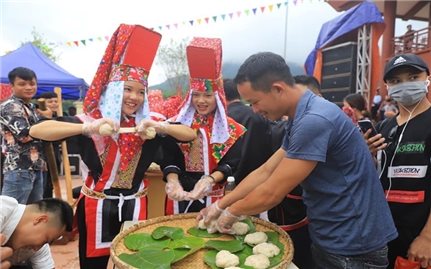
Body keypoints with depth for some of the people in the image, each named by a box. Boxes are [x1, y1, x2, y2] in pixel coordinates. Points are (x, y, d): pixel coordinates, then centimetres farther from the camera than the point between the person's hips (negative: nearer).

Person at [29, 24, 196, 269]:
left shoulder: (147, 124, -1)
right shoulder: (93, 120, -11)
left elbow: (190, 135, -5)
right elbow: (37, 131, -22)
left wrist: (160, 127, -24)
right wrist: (88, 128, -36)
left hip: (135, 205, 3)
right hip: (97, 205, -2)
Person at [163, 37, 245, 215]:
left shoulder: (231, 129, -2)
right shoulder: (179, 123, 3)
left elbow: (232, 163, -9)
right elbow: (170, 157, -4)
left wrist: (210, 179, -26)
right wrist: (173, 181, -23)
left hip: (213, 197, -1)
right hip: (181, 196, 2)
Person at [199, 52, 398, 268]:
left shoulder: (314, 121, -27)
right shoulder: (302, 119, 6)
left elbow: (272, 193, -23)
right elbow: (265, 172, 8)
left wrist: (232, 212, -5)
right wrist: (219, 205, 7)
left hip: (351, 247, -9)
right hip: (330, 239, 9)